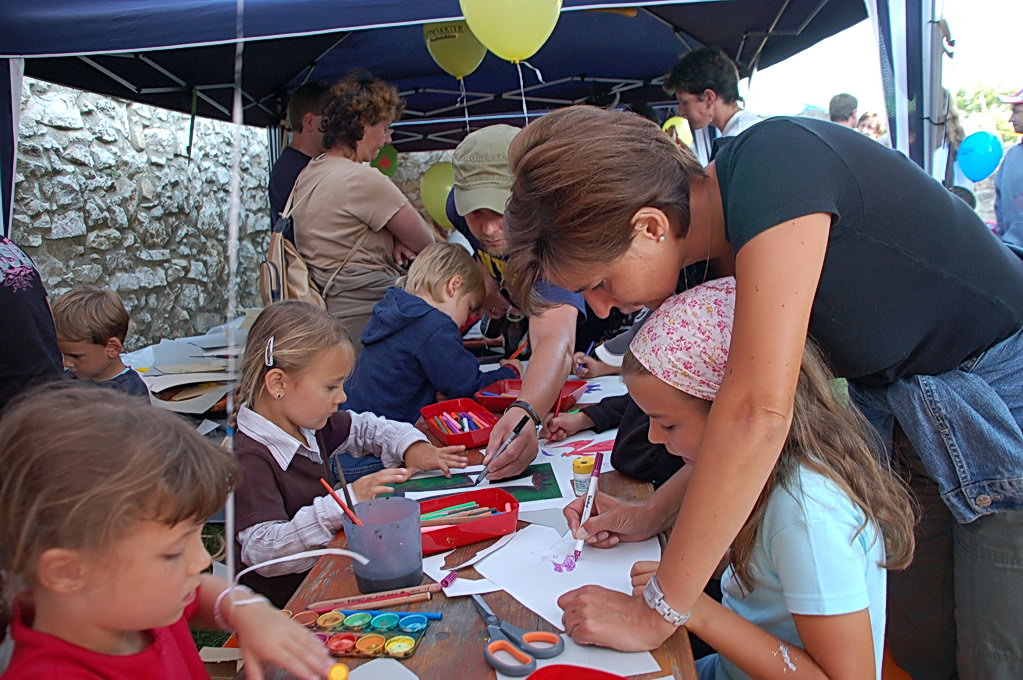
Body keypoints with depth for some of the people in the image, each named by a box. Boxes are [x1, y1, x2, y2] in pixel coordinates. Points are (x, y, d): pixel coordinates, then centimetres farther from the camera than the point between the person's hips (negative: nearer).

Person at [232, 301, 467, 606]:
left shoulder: (309, 423, 4)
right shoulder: (249, 460, -23)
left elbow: (363, 428, 21)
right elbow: (264, 552, -30)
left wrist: (412, 446, 2)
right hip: (286, 607, -8)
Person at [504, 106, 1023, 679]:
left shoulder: (774, 164, -29)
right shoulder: (726, 254, -3)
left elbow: (761, 412, -35)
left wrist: (657, 614, -28)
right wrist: (650, 517, 4)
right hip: (914, 429, 7)